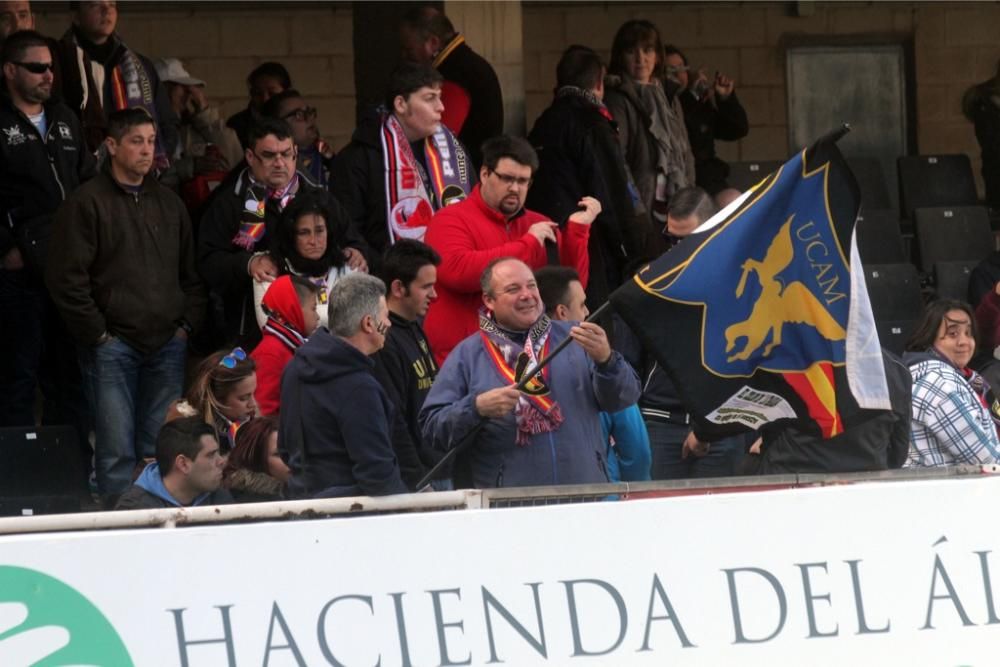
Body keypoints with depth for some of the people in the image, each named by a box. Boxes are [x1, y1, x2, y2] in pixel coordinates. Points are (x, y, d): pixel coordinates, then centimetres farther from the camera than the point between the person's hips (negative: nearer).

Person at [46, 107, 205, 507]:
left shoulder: (169, 204, 16)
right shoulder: (86, 203, -3)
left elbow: (191, 273, 21)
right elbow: (66, 278, -7)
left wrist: (187, 323, 8)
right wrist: (97, 334, -9)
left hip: (167, 345, 5)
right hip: (113, 346, -5)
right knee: (117, 451, -8)